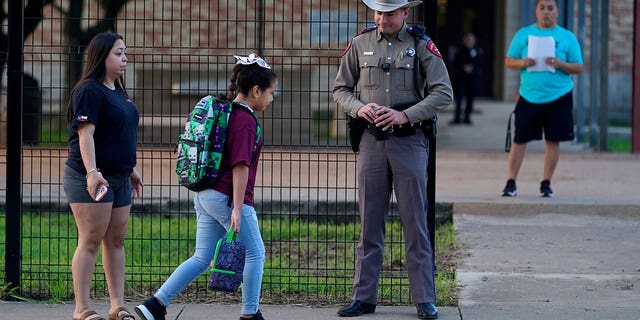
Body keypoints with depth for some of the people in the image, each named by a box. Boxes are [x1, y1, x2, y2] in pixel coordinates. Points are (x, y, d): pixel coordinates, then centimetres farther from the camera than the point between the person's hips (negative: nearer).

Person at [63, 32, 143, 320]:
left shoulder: (118, 91, 16)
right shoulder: (89, 91, -12)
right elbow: (85, 134, -19)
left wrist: (131, 169, 26)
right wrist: (92, 172, -28)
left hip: (119, 177, 9)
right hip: (92, 178, -9)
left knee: (116, 240, 9)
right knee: (91, 241, -8)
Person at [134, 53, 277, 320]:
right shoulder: (245, 120, -15)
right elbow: (240, 166, -20)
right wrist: (237, 209, -21)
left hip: (204, 195, 9)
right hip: (228, 197, -9)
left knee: (202, 258, 11)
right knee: (255, 253, 7)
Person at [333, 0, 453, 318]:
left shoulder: (421, 45, -1)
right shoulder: (359, 44, 6)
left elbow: (443, 93, -6)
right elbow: (340, 89, 12)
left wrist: (405, 115, -16)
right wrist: (359, 108, -9)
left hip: (409, 141, -2)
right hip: (372, 140, 2)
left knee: (416, 224, -1)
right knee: (369, 224, 6)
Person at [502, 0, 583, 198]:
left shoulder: (567, 37, 4)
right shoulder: (523, 34, 7)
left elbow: (578, 68, 3)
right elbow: (508, 61, 9)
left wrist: (560, 64, -15)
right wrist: (522, 63, -12)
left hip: (559, 98, 0)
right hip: (529, 97, 0)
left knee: (553, 141, 2)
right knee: (519, 139, -2)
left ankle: (546, 184, 13)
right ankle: (511, 183, 4)